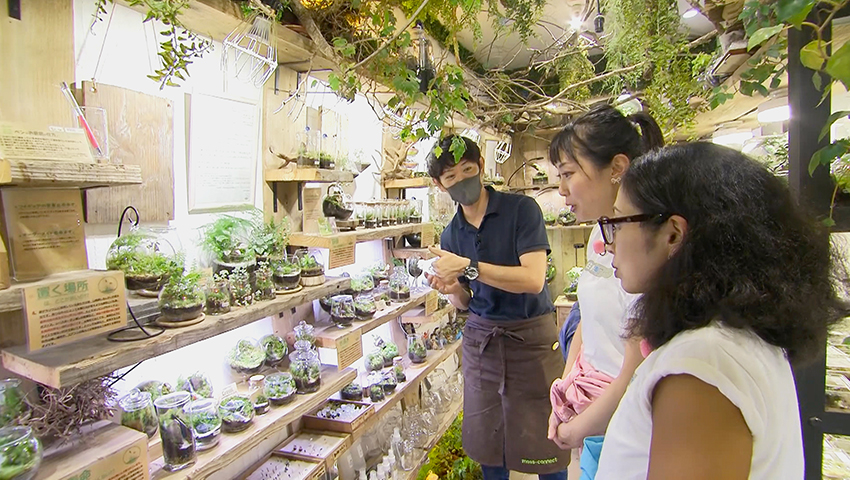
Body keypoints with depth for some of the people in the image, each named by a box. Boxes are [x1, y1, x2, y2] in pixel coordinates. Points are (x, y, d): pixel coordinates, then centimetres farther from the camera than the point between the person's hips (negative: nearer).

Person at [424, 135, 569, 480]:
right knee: (485, 439, 14)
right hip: (480, 337, 4)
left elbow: (533, 279, -22)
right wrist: (452, 290, -13)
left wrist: (468, 267, -26)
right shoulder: (450, 235, 3)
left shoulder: (521, 209, -12)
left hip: (531, 335, -4)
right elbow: (465, 302, 10)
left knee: (542, 439, 8)